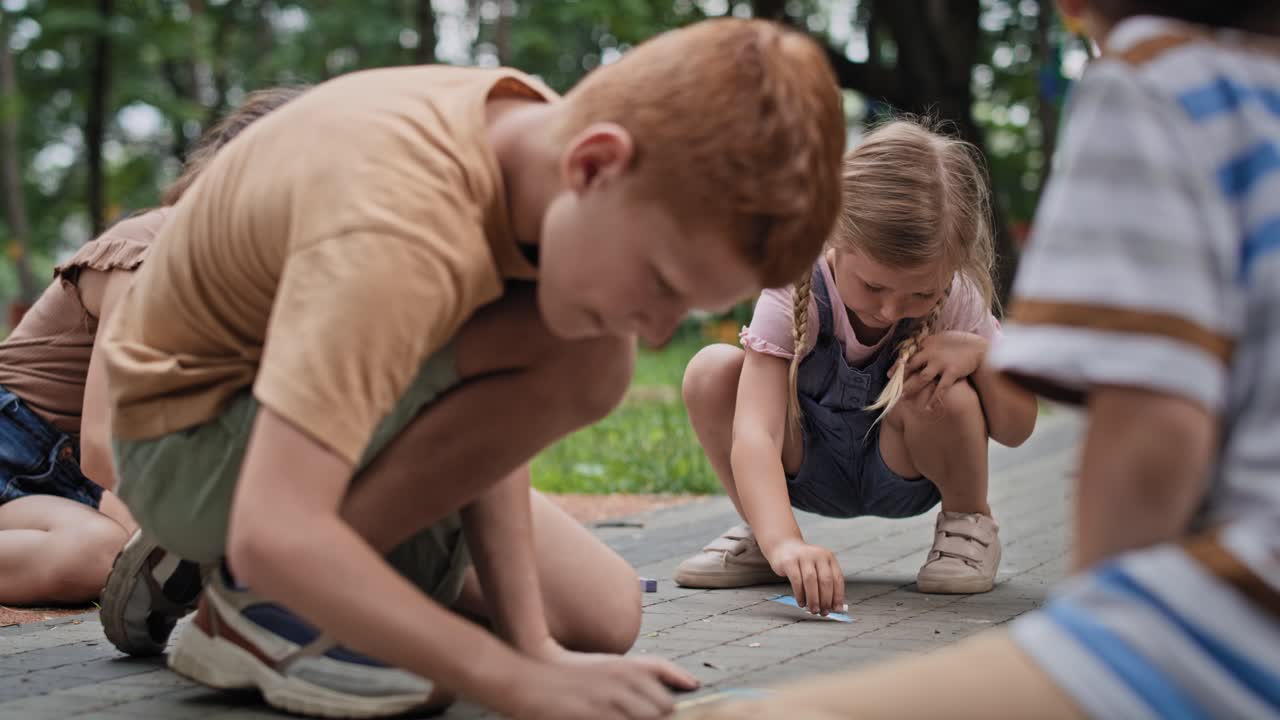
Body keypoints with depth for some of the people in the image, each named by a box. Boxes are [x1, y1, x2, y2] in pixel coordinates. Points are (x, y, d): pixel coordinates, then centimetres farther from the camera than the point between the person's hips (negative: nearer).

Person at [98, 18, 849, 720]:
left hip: (325, 416, 9)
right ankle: (264, 602, -13)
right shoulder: (396, 229, -37)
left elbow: (489, 421, -8)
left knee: (601, 620, 5)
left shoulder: (540, 130, -11)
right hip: (190, 446, -9)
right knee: (580, 356, -28)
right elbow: (274, 536, -42)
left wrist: (530, 641, -15)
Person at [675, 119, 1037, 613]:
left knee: (946, 394, -34)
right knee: (711, 372, -27)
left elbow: (1017, 429, -13)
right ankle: (757, 535, -5)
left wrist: (978, 353, -34)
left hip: (903, 471, 0)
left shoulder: (956, 300, -22)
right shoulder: (793, 290, -30)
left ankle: (967, 522, -2)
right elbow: (754, 432, -43)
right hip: (806, 469, 0)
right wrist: (782, 541, -60)